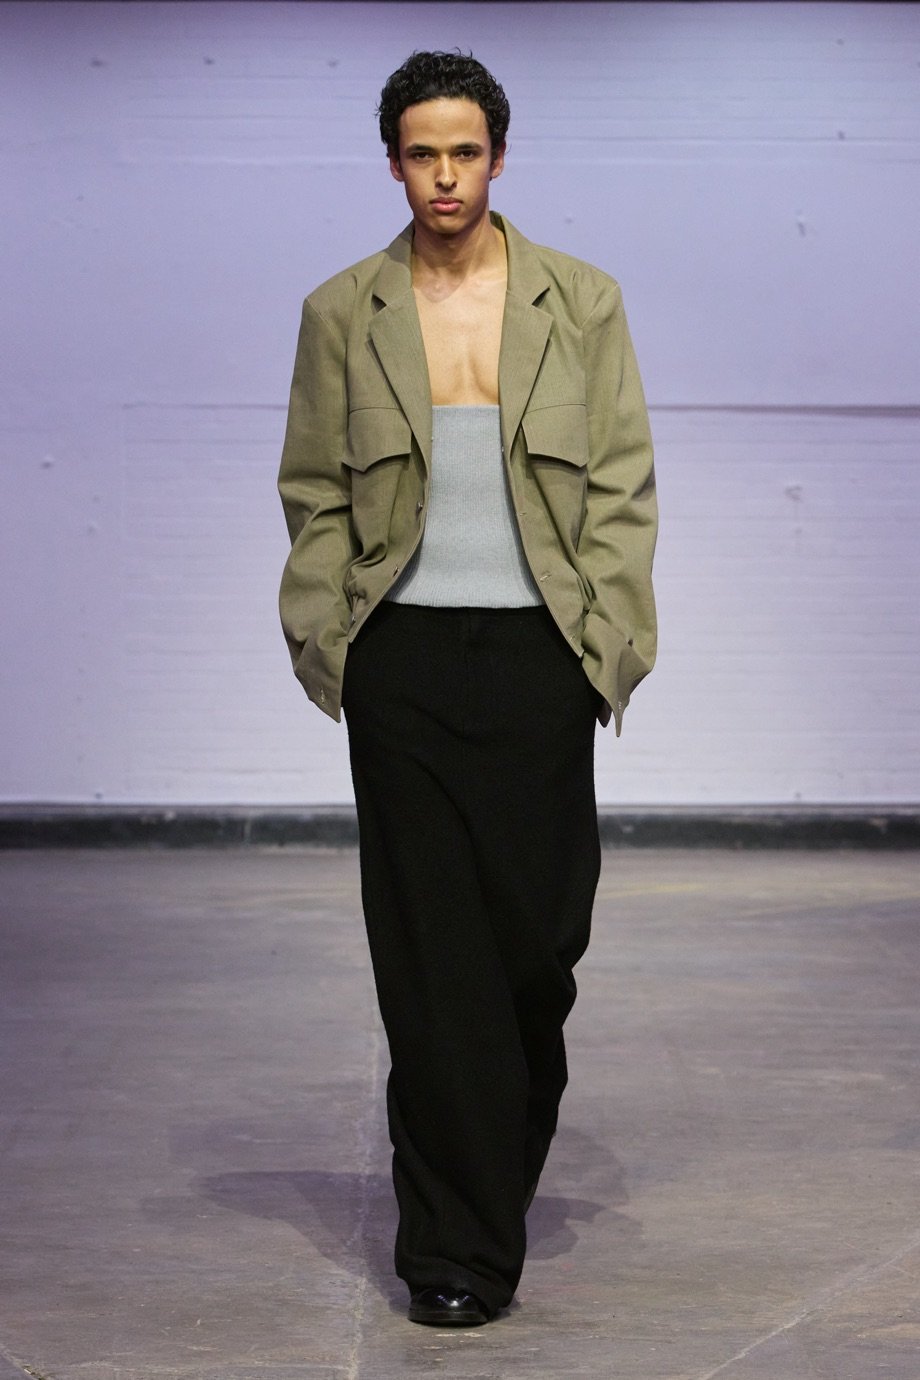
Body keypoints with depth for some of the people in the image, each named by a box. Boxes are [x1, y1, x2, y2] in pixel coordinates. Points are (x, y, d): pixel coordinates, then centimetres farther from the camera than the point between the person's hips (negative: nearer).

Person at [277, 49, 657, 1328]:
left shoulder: (582, 302, 5)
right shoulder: (342, 314, 5)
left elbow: (623, 488, 4)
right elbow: (315, 494, 8)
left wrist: (610, 643, -4)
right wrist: (326, 642, -1)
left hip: (537, 658, 0)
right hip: (404, 660, 0)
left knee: (540, 930, 3)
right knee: (431, 952, 0)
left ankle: (515, 1117, 36)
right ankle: (460, 1246, 7)